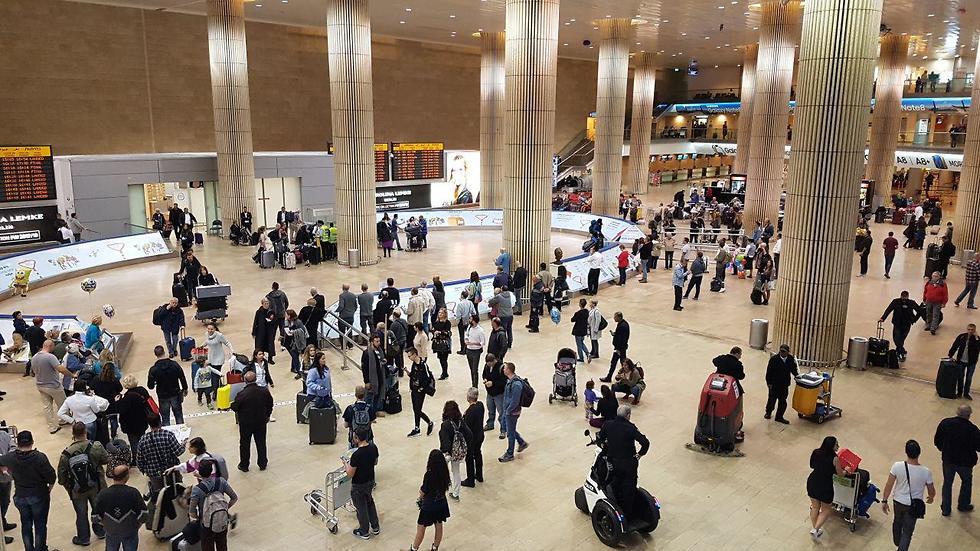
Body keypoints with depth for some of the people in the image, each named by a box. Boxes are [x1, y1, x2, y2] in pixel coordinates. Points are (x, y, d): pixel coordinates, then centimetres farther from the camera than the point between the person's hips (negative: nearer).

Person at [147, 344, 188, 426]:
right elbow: (182, 378, -4)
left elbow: (150, 386, -12)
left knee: (165, 418, 12)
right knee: (179, 415, 17)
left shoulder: (153, 369, -17)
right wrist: (185, 389, 12)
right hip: (175, 394, 2)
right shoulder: (175, 364, -13)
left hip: (163, 396, -2)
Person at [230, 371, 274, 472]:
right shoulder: (264, 391, -12)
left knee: (245, 444, 15)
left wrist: (232, 404, 9)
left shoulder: (242, 394, -24)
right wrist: (267, 416, 16)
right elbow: (270, 405, 1)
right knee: (261, 443, 17)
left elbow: (234, 407, -14)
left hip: (246, 423, -3)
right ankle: (263, 464, 28)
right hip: (261, 422, 3)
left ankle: (244, 465, 26)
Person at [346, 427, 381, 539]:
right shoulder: (373, 447, -11)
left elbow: (350, 474, -21)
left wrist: (346, 464, -5)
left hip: (358, 485, -6)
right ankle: (376, 527, 38)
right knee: (370, 502, 26)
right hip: (370, 481, 6)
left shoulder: (356, 455, -31)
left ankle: (364, 532, 31)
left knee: (361, 508, 13)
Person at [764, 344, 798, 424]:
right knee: (772, 399, 11)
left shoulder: (791, 359, -4)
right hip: (774, 384, -3)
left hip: (785, 385, 3)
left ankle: (779, 417, 22)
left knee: (783, 401, 8)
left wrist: (797, 375, -9)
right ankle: (768, 413, 36)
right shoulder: (774, 359, -15)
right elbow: (769, 371, -12)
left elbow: (793, 369, 10)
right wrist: (769, 383, -12)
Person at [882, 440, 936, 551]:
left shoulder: (897, 466, -23)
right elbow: (932, 491, -7)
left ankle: (897, 542, 54)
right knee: (907, 532, 14)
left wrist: (884, 501, -1)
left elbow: (889, 485, -15)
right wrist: (931, 497, 18)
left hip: (898, 501, 2)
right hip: (913, 505, -2)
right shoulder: (926, 471, -23)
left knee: (897, 522, 30)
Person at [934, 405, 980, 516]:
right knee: (966, 482, 26)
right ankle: (963, 505, 43)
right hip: (965, 462, -2)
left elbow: (937, 440, -4)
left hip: (948, 460, 2)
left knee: (947, 484, 19)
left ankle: (946, 509, 27)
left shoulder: (945, 423, -15)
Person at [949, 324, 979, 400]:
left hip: (971, 362, -1)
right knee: (960, 377, 11)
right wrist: (950, 356, -2)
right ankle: (959, 392, 23)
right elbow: (955, 346, 1)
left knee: (969, 378, 12)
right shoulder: (961, 336, -6)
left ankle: (966, 393, 25)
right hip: (961, 361, 1)